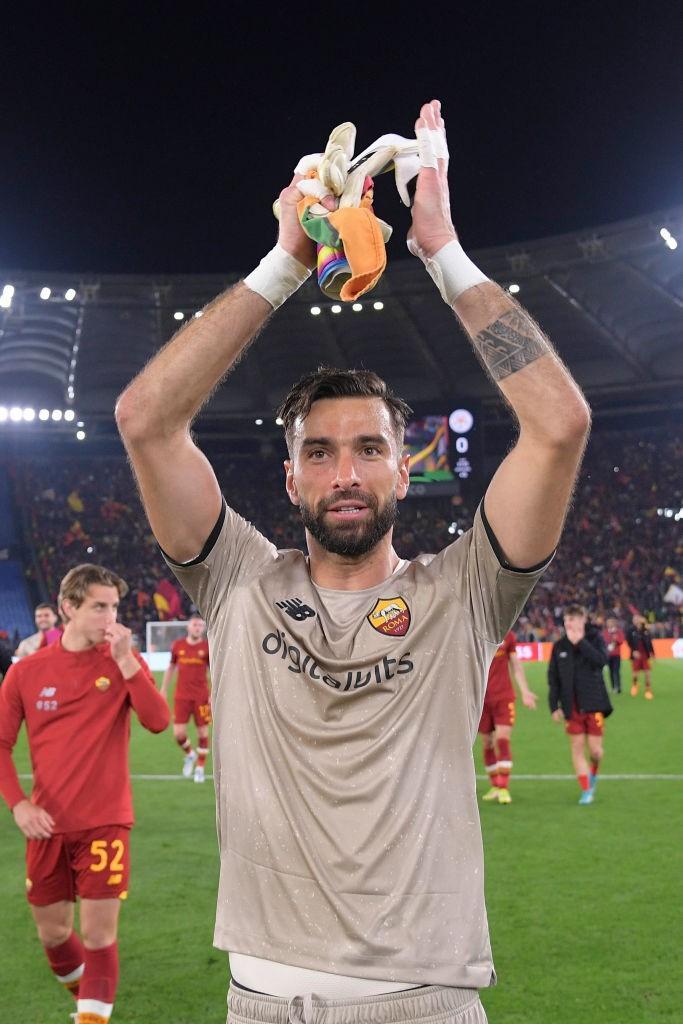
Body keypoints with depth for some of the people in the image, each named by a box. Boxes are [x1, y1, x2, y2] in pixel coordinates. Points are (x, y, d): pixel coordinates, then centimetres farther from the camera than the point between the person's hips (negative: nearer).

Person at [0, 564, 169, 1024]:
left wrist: (125, 661, -23)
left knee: (99, 934, -5)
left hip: (105, 822, -2)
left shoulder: (124, 663, -2)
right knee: (52, 932, 14)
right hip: (48, 824, 2)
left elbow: (159, 721, -17)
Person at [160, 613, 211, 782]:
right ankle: (189, 755, 26)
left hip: (201, 697, -1)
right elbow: (171, 668, 16)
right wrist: (164, 689, 16)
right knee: (178, 733, -5)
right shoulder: (177, 645, 3)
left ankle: (200, 768, 17)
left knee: (202, 732, 2)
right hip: (181, 696, 1)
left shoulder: (207, 646, -2)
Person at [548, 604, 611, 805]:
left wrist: (580, 642, -20)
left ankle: (593, 773, 31)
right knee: (577, 748, 0)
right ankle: (586, 790, 8)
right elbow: (553, 678, 6)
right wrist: (554, 706, 1)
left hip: (594, 703, -2)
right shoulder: (559, 646, 5)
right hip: (571, 706, 2)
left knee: (595, 749, -1)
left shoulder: (595, 639, -2)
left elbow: (601, 660, -22)